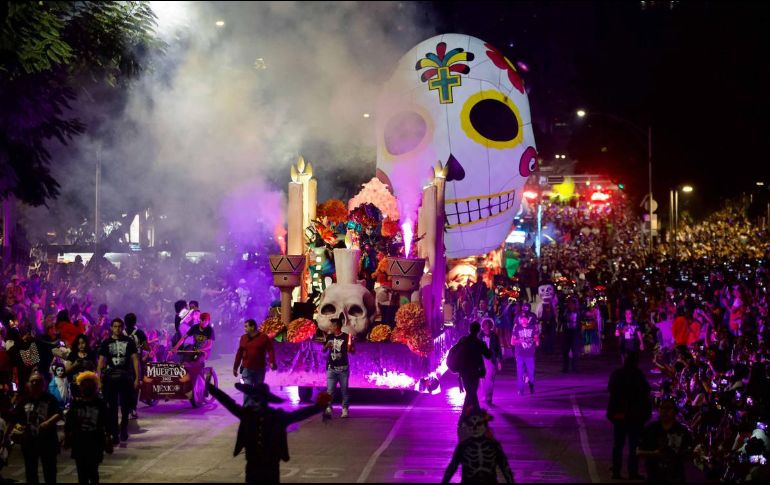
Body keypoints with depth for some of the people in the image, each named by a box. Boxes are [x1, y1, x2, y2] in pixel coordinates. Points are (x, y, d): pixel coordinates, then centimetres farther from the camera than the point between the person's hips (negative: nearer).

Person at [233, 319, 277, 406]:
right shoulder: (243, 338, 4)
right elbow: (239, 353, 9)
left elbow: (270, 351, -9)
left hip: (260, 369, 0)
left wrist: (272, 362, -24)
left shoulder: (264, 337, -5)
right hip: (247, 369, 1)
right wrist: (235, 367, 10)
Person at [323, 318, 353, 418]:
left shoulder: (346, 337, -2)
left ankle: (345, 410, 11)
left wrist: (350, 349, -23)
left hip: (343, 368, -2)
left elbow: (353, 351, 0)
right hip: (331, 368, 2)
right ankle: (328, 409, -14)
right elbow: (324, 350, 17)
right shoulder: (329, 337, 9)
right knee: (330, 390, -7)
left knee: (344, 390, 4)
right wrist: (327, 346, -5)